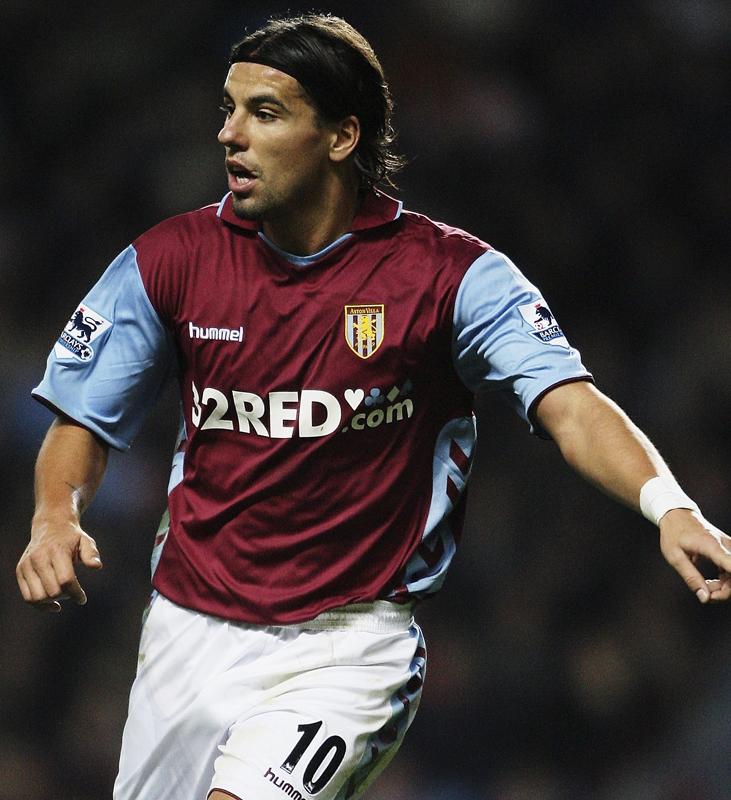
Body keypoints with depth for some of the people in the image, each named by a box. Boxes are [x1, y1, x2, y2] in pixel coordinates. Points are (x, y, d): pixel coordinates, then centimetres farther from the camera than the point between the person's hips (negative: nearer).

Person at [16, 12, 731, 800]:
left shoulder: (451, 273, -10)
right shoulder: (170, 260, -1)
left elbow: (573, 409, -20)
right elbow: (83, 421, 7)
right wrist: (54, 519, -15)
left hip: (347, 646, -4)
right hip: (190, 637, 4)